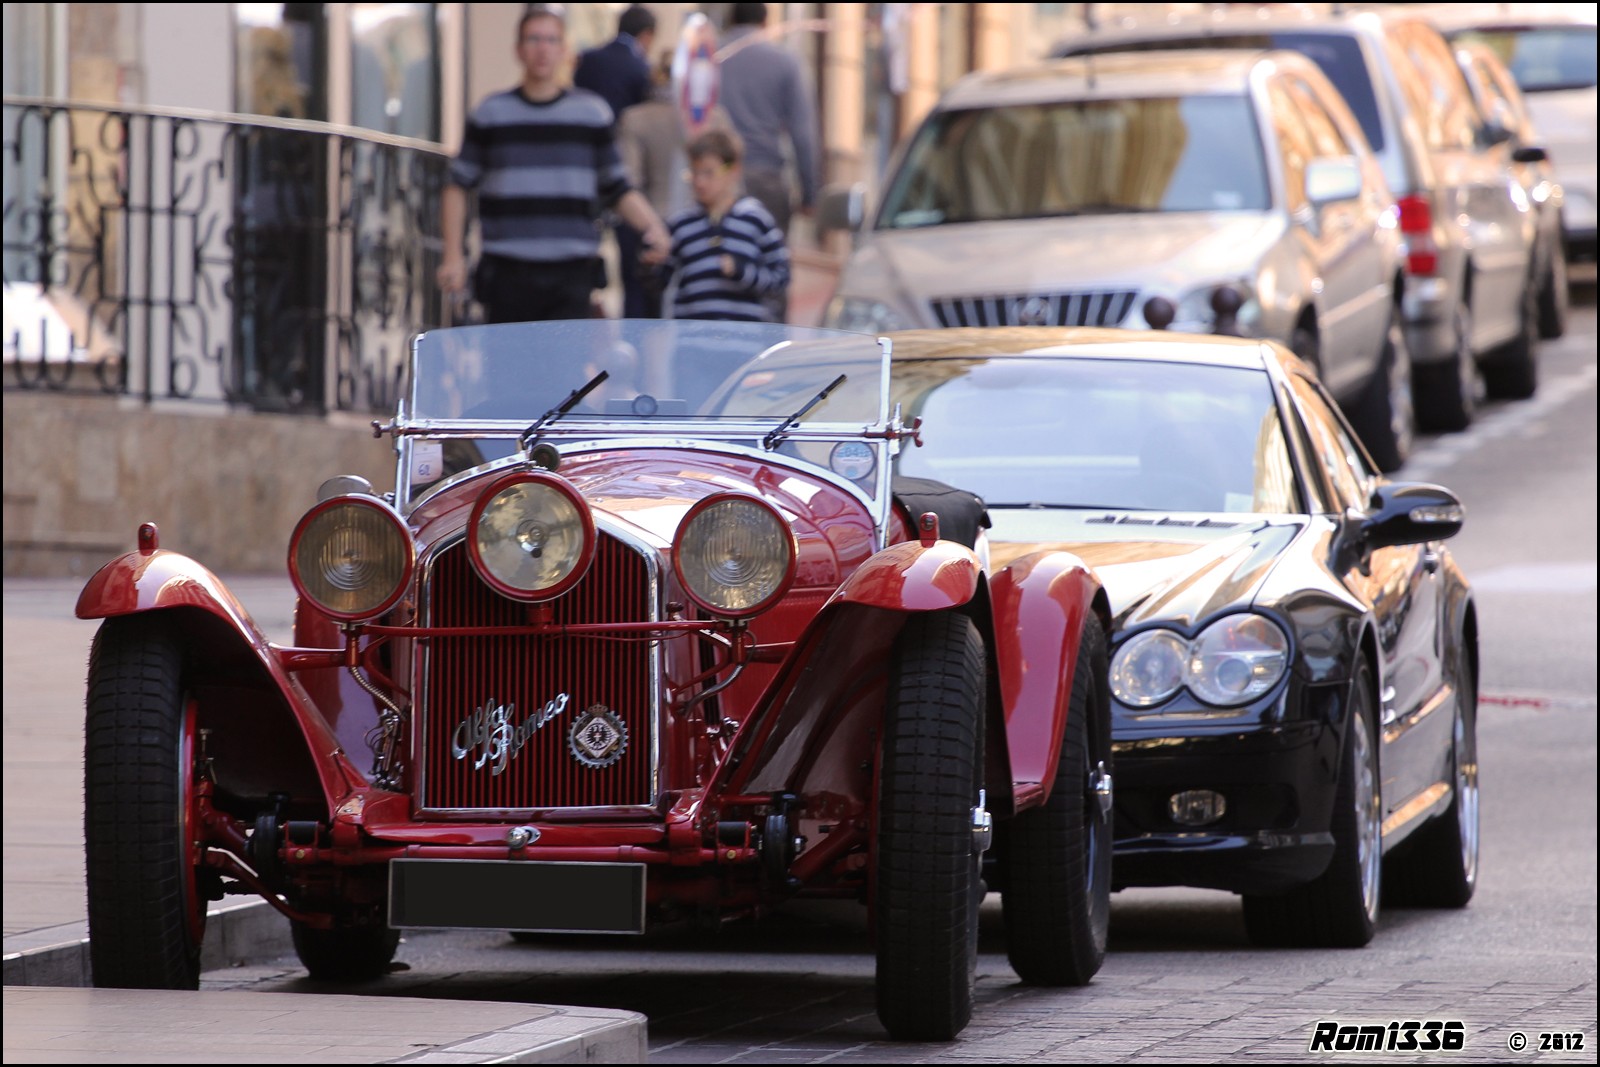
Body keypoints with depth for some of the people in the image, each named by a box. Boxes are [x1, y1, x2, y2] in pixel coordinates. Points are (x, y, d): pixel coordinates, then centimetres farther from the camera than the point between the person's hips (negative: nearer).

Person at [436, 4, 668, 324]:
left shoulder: (592, 113, 7)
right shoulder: (491, 114, 6)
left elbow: (617, 190, 12)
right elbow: (458, 186, 11)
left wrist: (651, 226, -6)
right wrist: (453, 256, 4)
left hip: (571, 274, 0)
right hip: (506, 271, 0)